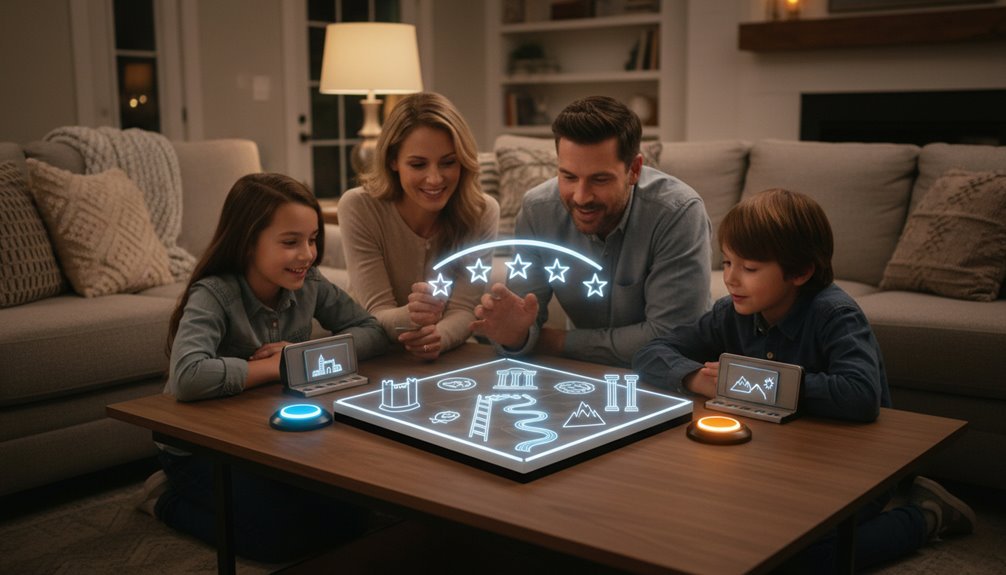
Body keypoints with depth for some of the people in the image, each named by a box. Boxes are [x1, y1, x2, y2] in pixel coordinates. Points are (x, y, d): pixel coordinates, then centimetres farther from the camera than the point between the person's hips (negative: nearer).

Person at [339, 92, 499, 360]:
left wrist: (438, 337, -33)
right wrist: (412, 317, -37)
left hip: (445, 359, 2)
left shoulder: (482, 212, -10)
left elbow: (463, 310, -12)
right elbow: (377, 315, -16)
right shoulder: (358, 208, -15)